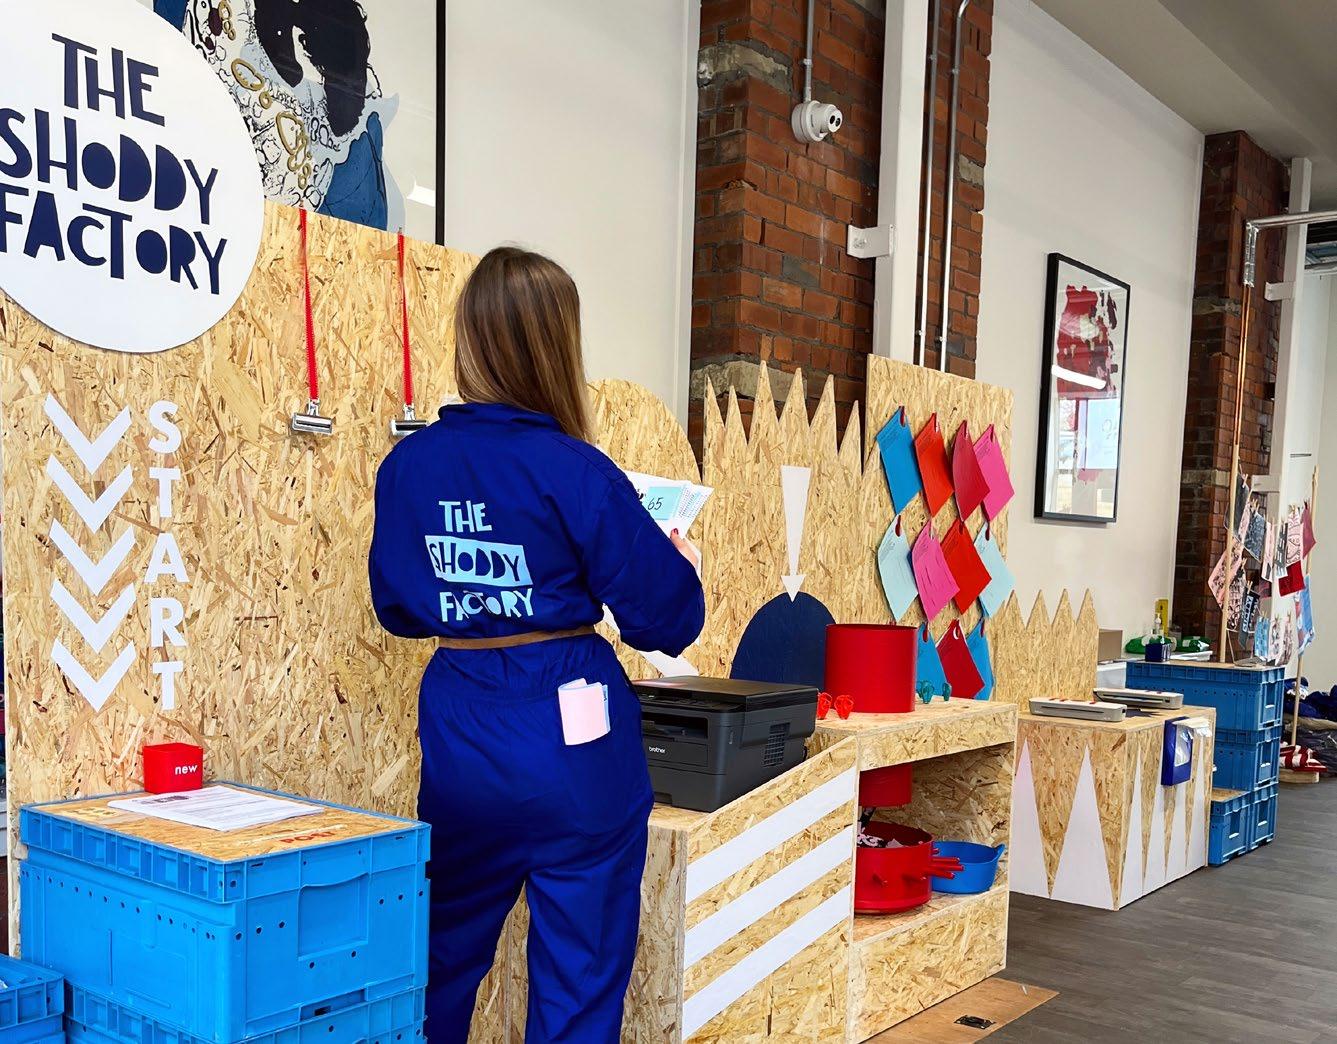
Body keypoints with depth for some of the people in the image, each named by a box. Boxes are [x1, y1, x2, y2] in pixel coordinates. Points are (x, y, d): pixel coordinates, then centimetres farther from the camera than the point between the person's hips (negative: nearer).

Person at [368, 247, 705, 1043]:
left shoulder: (409, 465, -2)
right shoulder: (575, 471, -15)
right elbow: (665, 618, -9)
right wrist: (682, 563, 11)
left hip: (460, 735, 4)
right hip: (573, 738, -4)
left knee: (444, 955, 23)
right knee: (580, 967, 11)